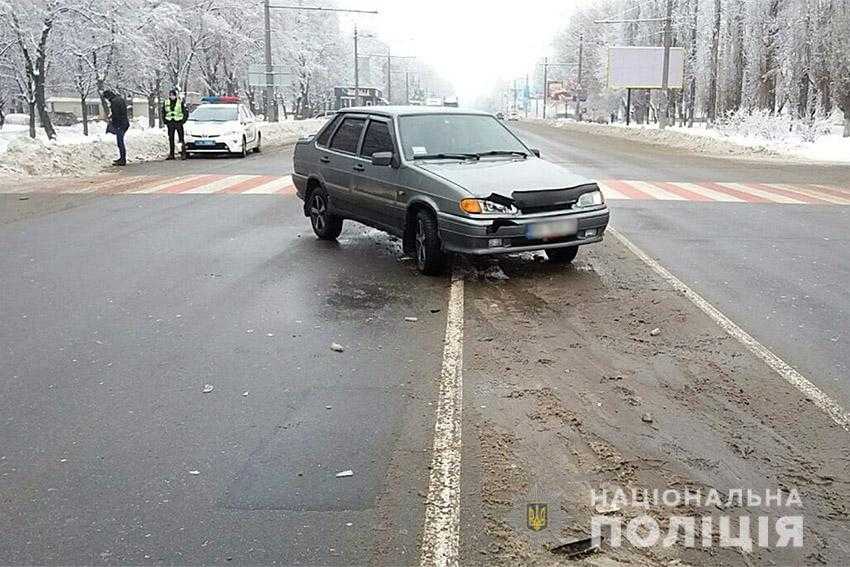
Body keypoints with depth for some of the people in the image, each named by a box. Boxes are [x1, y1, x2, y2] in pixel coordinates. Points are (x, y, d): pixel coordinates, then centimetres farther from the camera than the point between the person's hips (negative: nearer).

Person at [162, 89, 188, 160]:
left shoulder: (180, 103, -1)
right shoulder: (166, 103, 9)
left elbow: (186, 113, 1)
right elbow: (163, 113, 18)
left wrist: (183, 121, -7)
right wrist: (165, 121, 6)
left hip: (178, 122, -3)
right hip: (170, 123, 3)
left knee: (181, 138, -4)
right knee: (171, 139, 3)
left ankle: (182, 153, 0)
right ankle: (171, 154, 5)